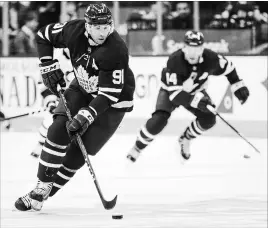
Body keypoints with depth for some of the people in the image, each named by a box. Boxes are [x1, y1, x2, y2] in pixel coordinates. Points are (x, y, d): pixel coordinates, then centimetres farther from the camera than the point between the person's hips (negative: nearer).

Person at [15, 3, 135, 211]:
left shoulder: (116, 50, -34)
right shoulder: (74, 31, -20)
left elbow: (109, 94, -32)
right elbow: (43, 36, 0)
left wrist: (85, 116, -39)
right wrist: (49, 67, -8)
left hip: (113, 101, -4)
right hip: (82, 89, 4)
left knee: (79, 151, -9)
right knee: (58, 130, -17)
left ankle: (45, 194, 2)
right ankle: (42, 185, -11)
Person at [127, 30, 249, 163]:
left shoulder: (210, 58, -28)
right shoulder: (174, 61, -38)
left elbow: (228, 67, -5)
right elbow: (174, 93, -39)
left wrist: (238, 87, -9)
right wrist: (196, 100, -51)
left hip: (196, 92, 4)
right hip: (171, 90, -4)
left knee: (208, 119, -15)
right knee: (159, 120, -24)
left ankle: (184, 141, 13)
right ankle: (138, 147, -1)